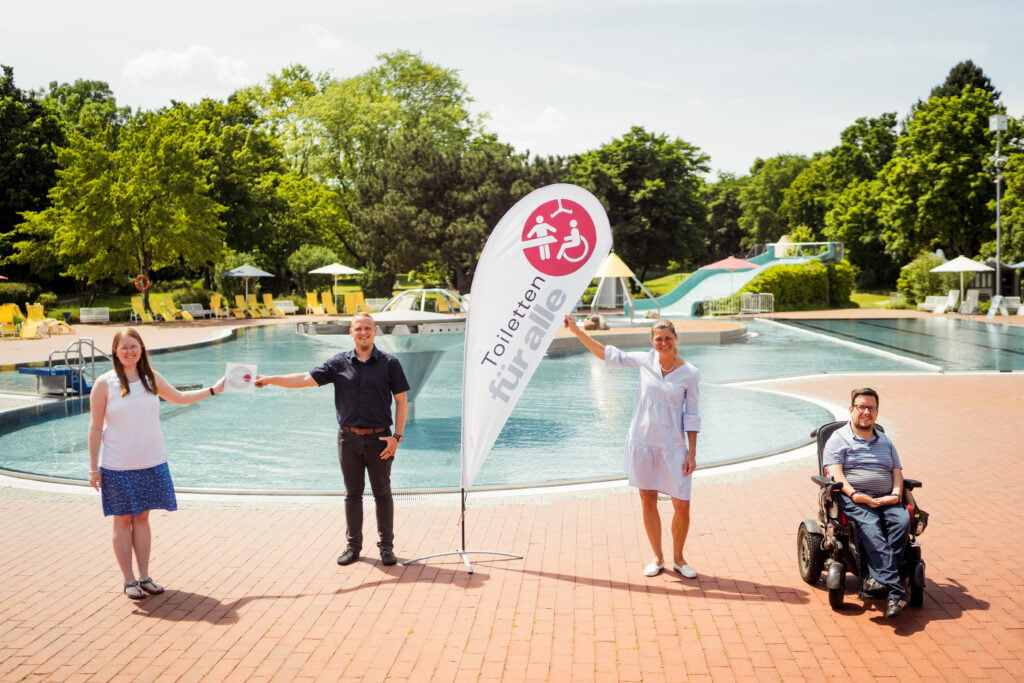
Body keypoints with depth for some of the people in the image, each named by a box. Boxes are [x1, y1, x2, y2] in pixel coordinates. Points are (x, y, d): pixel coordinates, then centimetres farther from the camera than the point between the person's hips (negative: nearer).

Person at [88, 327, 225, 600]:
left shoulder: (151, 378, 5)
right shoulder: (105, 384, -7)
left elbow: (179, 397, 23)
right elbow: (95, 428, -6)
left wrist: (214, 389, 22)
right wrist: (93, 468, -7)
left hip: (151, 463, 3)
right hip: (118, 466, -3)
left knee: (142, 518, 11)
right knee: (123, 521, 6)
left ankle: (144, 577, 19)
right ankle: (129, 580, 16)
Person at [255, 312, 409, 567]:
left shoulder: (389, 363, -2)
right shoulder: (339, 363, 3)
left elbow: (401, 401, -1)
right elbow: (307, 379, -1)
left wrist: (396, 436, -8)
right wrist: (271, 379, -11)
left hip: (379, 438, -2)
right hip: (349, 438, 2)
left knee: (382, 493, 5)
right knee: (352, 494, 11)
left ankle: (386, 546, 15)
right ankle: (353, 546, 21)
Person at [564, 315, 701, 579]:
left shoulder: (690, 374, -5)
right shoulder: (646, 360, 0)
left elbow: (692, 416, -1)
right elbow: (608, 355, 8)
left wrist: (692, 453, -4)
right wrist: (577, 331, 6)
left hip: (673, 447, -2)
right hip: (642, 441, 2)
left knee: (682, 506, -1)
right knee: (648, 501, 10)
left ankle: (678, 558, 21)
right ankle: (658, 557, 25)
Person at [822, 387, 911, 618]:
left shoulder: (885, 441, 28)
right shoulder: (838, 439, 11)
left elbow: (897, 471, 19)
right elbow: (835, 473, -2)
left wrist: (896, 494, -2)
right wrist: (854, 494, -18)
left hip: (887, 499, 5)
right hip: (853, 498, -5)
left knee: (902, 520, -29)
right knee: (870, 527, -34)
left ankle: (878, 577, -33)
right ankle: (896, 592, -43)